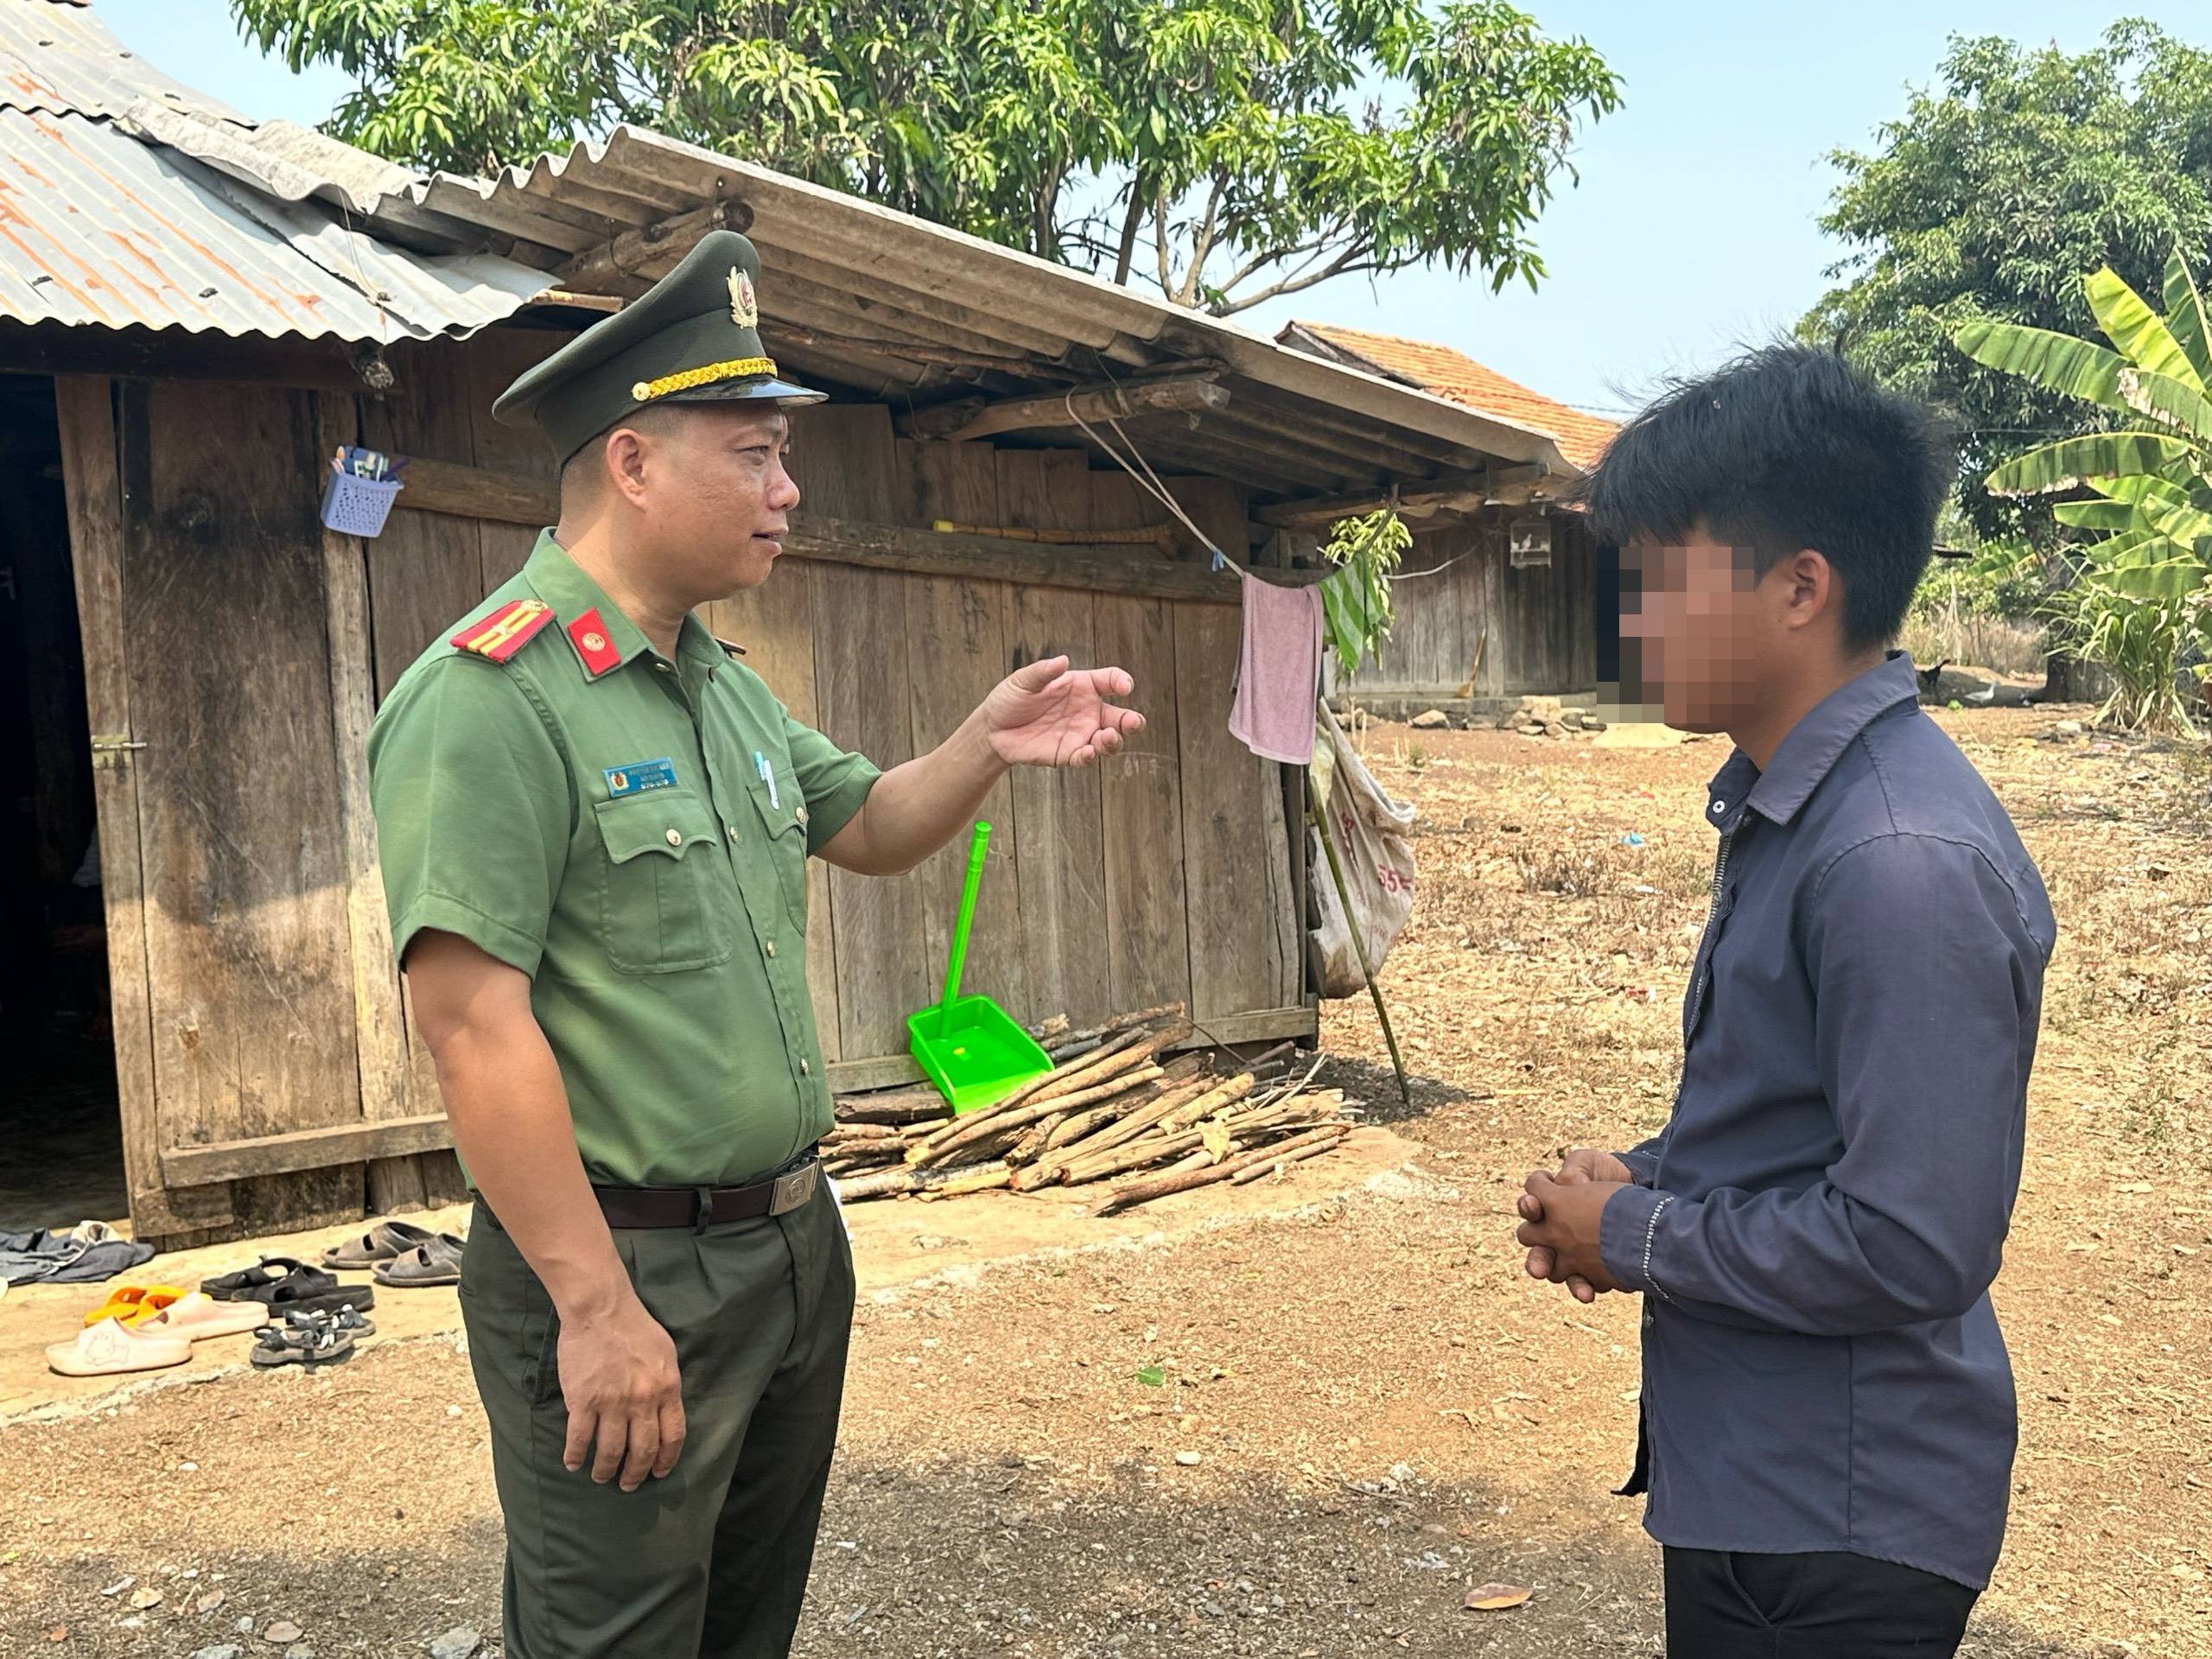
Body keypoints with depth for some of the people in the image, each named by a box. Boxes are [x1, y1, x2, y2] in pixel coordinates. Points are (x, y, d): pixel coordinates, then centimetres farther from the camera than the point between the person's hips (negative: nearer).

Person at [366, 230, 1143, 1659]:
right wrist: (597, 1309, -23)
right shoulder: (491, 695, -19)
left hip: (795, 1245, 9)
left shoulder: (725, 682, 10)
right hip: (622, 1272, -9)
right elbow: (473, 1026, -23)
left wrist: (988, 747, 1)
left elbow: (868, 828, 21)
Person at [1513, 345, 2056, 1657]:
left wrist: (1636, 1237, -16)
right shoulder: (1786, 806, 4)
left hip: (1838, 1525, -9)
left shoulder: (1902, 859, -27)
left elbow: (1911, 1247, -28)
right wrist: (1643, 1181, 1)